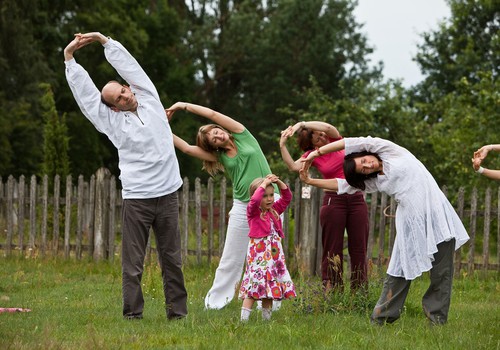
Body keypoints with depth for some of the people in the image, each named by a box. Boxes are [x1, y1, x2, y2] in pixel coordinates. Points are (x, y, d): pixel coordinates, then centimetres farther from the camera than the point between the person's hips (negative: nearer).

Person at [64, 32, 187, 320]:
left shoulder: (149, 99, 11)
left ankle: (178, 312, 11)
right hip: (136, 197, -2)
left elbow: (129, 66, 11)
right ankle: (133, 314, 0)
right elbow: (84, 91, 4)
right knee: (133, 261, -3)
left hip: (167, 194, 2)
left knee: (172, 258, 6)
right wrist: (70, 57, 6)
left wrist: (104, 40, 15)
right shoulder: (112, 121, 5)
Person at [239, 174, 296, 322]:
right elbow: (254, 200, -25)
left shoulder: (274, 210, 15)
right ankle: (244, 317, -14)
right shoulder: (253, 212, -5)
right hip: (258, 253, -7)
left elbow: (287, 197, 17)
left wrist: (279, 182, 2)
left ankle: (266, 317, 16)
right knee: (254, 284, -12)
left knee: (270, 286, 9)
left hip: (274, 254, 7)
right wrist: (264, 184, -15)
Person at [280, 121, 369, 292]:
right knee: (333, 251, -2)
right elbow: (294, 166, -15)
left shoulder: (335, 141, 4)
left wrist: (301, 124, -19)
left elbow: (328, 127, -16)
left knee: (359, 248, 3)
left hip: (356, 199, 2)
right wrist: (282, 145, -25)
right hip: (333, 200, -2)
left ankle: (360, 292, 8)